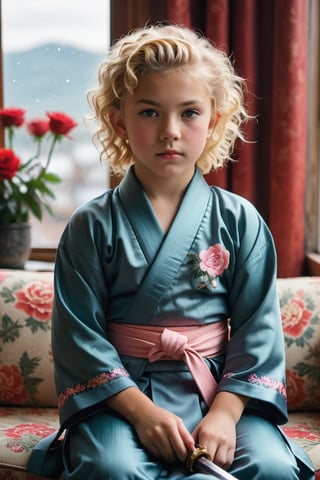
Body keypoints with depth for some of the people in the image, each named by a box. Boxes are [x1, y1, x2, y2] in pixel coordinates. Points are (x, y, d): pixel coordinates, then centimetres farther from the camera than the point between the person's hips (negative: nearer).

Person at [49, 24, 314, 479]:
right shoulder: (92, 226, -1)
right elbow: (79, 335, -5)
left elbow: (258, 328, 1)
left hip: (221, 390, 1)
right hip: (120, 392, -1)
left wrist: (227, 411, -13)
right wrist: (141, 410, -16)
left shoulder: (241, 222, 3)